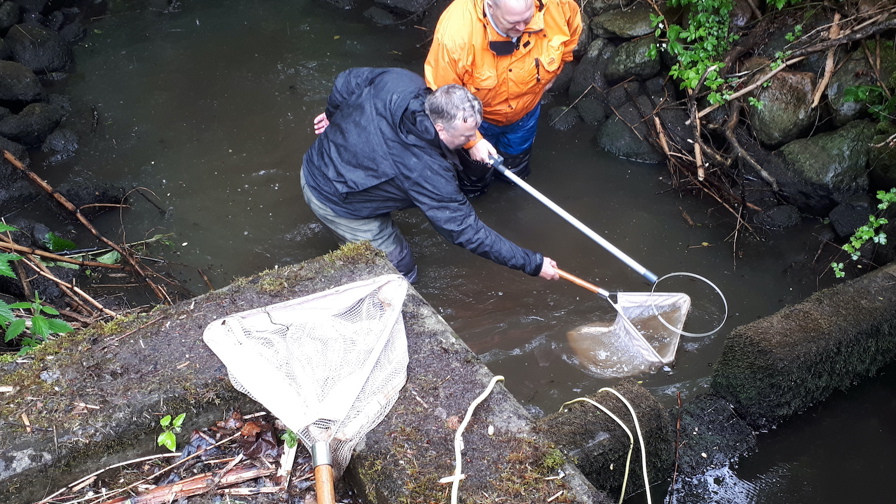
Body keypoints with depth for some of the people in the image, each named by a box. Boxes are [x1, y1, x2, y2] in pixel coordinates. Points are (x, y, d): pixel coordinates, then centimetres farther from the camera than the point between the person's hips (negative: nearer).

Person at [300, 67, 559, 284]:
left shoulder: (400, 80, -19)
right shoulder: (425, 170, -35)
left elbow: (349, 80, -1)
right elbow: (466, 230, -27)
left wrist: (332, 113, 21)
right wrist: (533, 263, -22)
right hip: (336, 205, -8)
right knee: (400, 273, 7)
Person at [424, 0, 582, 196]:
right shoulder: (455, 32, -42)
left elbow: (572, 26, -4)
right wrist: (472, 140, -24)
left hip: (525, 111, 3)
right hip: (476, 118, -3)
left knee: (516, 174, 29)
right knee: (475, 178, 22)